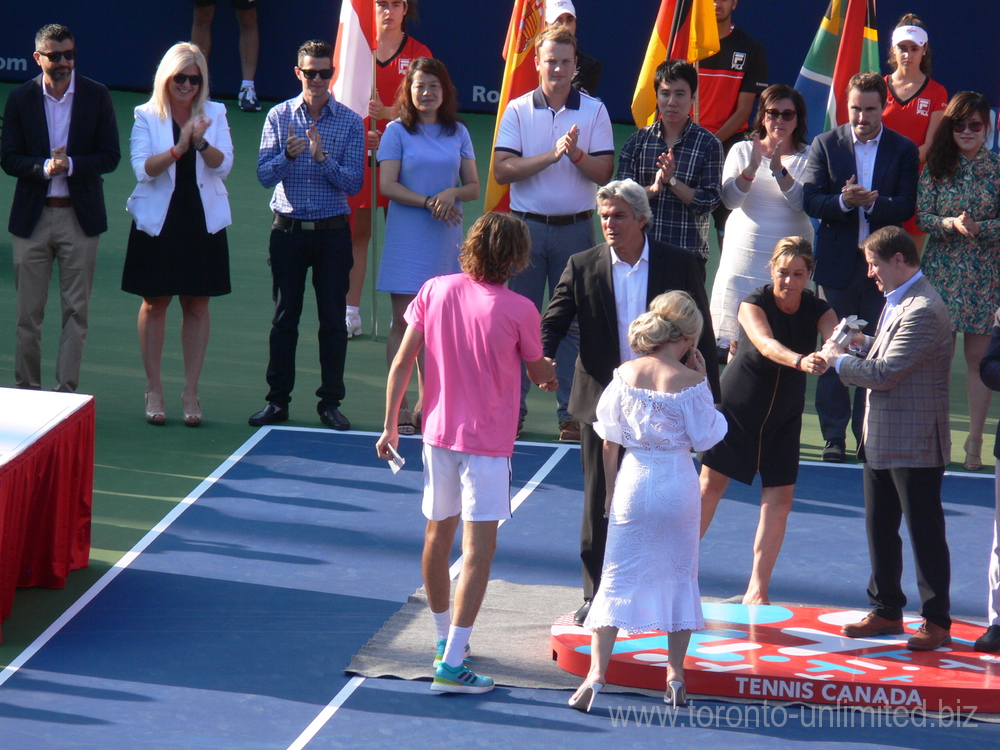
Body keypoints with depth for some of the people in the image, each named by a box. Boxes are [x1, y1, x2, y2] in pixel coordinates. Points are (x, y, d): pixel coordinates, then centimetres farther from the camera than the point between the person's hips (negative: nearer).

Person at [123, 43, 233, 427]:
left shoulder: (214, 114, 4)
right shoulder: (147, 116, 0)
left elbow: (223, 165, -6)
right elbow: (143, 168, -12)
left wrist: (201, 142, -24)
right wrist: (178, 149, -25)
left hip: (202, 220, 1)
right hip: (158, 220, -1)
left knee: (197, 305, 3)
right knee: (155, 303, 4)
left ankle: (191, 392, 10)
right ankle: (153, 390, 12)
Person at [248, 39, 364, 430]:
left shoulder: (350, 122, -1)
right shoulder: (279, 116, 2)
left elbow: (353, 183, -6)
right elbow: (264, 175, -5)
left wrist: (322, 157, -20)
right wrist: (288, 154, -23)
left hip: (333, 232, -1)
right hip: (289, 229, 1)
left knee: (333, 321, 2)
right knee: (284, 318, 5)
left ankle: (331, 402, 11)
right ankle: (277, 400, 12)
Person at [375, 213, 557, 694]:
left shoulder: (435, 291, -2)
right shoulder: (518, 310, -12)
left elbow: (401, 363, 0)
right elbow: (538, 373, 5)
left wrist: (390, 425, 8)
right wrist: (550, 375, 29)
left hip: (438, 434, 5)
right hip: (488, 440, -5)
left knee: (438, 535, 20)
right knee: (479, 548, -6)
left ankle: (446, 640, 36)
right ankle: (451, 664, -14)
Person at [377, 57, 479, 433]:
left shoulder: (458, 133, 9)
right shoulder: (397, 131, 0)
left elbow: (474, 187, 9)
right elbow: (387, 185, -7)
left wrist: (453, 193, -12)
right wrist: (428, 201, -17)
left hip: (446, 237, 3)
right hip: (406, 237, -3)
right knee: (404, 323, -4)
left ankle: (427, 404, 12)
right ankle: (399, 408, -2)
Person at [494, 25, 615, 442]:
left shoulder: (594, 111, 3)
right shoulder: (518, 111, 3)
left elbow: (604, 173, -2)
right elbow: (502, 170, -8)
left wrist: (577, 154, -21)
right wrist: (551, 155, -17)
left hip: (575, 228, 0)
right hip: (526, 226, 0)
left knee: (575, 322, 1)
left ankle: (571, 412, 6)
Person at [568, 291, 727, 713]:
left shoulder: (625, 374, -3)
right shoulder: (688, 382, -11)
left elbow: (609, 441, 3)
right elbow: (705, 437, -3)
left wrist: (610, 489, 15)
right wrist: (703, 386, 1)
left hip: (633, 482, 1)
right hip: (678, 484, -1)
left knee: (617, 580, 3)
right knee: (680, 577, 15)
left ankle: (596, 674, -9)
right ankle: (675, 675, 18)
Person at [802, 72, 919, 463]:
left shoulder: (903, 150, 3)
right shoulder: (825, 144, 4)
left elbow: (906, 207, -6)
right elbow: (811, 200, -4)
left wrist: (872, 203, -24)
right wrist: (843, 202, -23)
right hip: (837, 263, 0)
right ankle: (834, 436, 9)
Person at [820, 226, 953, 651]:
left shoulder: (923, 312, -21)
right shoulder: (899, 302, 12)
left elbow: (885, 373, -24)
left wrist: (838, 361, -10)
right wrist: (863, 342, 5)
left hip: (915, 445, -10)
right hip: (882, 440, 10)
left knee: (925, 534, -1)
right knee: (879, 529, 16)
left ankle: (936, 621, 7)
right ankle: (886, 610, 28)